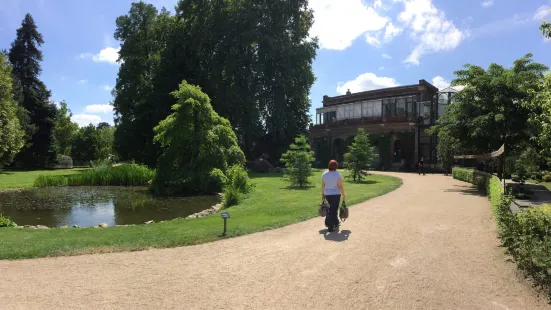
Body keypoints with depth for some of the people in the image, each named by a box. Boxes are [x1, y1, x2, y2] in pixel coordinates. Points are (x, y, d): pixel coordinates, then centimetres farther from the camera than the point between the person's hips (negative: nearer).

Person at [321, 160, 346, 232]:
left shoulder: (324, 174, 0)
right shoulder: (338, 175, -14)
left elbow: (323, 185, 5)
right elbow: (340, 186, -14)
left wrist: (322, 194, 15)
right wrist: (343, 195, -6)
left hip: (327, 194, 5)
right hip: (335, 194, -5)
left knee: (332, 208, 21)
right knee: (333, 210, 1)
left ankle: (335, 223, 31)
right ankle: (330, 227, 3)